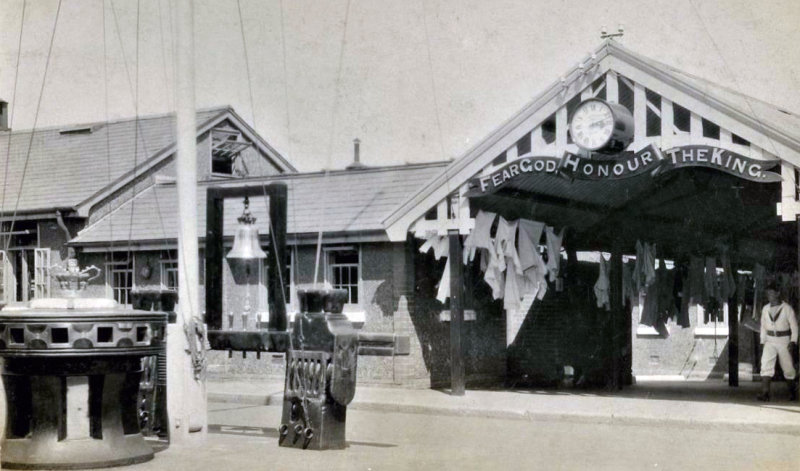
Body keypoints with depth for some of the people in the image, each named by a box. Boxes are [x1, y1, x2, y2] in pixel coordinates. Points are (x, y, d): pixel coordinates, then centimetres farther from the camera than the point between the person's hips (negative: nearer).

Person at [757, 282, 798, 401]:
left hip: (784, 341, -2)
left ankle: (792, 391, 28)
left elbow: (794, 326, -5)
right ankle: (765, 393, -23)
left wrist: (793, 342, -14)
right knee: (766, 364, -16)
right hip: (770, 341, 3)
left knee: (788, 367, 6)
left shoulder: (787, 309, -6)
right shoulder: (765, 309, 5)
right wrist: (763, 342, 9)